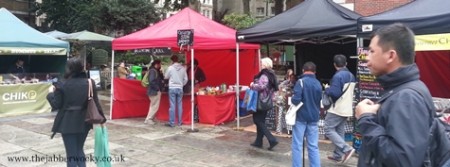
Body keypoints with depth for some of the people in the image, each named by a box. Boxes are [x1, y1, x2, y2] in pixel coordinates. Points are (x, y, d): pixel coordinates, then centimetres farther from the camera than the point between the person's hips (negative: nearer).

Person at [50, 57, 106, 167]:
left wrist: (55, 92, 9)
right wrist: (102, 117, 8)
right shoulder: (89, 83, -3)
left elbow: (58, 104, -7)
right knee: (79, 150, 22)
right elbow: (95, 103, -2)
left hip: (68, 123, -3)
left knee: (71, 154, 8)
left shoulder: (62, 85, -11)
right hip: (83, 122, 3)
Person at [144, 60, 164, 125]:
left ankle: (150, 118, 25)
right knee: (155, 106, -6)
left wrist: (161, 74, -3)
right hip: (154, 91, -11)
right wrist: (157, 88, -19)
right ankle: (148, 119, -1)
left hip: (155, 91, 11)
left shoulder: (156, 71, 15)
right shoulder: (153, 71, -16)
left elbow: (160, 79, 14)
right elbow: (152, 81, -25)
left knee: (153, 106, 17)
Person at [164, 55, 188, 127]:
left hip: (172, 88, -3)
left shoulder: (170, 67, -7)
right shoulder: (183, 68, 2)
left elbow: (166, 77, 5)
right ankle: (180, 122, 15)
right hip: (180, 88, 3)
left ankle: (172, 122, 2)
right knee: (180, 105, 10)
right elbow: (185, 79, 5)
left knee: (172, 106, -1)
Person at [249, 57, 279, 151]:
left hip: (261, 101, -9)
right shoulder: (271, 75, 12)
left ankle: (272, 140, -9)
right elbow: (274, 88, 19)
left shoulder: (264, 75, -17)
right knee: (261, 121, 14)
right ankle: (258, 142, 21)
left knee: (258, 121, -2)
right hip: (267, 101, 9)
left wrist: (253, 85, -14)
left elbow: (261, 86, -32)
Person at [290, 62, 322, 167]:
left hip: (301, 117, -5)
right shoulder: (318, 84, 7)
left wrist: (291, 99, 0)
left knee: (297, 145, 3)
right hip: (313, 117, 5)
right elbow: (320, 101, 16)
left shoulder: (301, 82, -11)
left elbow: (296, 100, -20)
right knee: (313, 146, 10)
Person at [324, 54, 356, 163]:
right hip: (347, 108, 9)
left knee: (329, 130, -2)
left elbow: (335, 93, -25)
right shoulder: (351, 75, 9)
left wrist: (327, 89, -7)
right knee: (340, 131, 13)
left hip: (338, 108, -9)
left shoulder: (337, 76, -19)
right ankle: (338, 155, 18)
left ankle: (347, 149, -9)